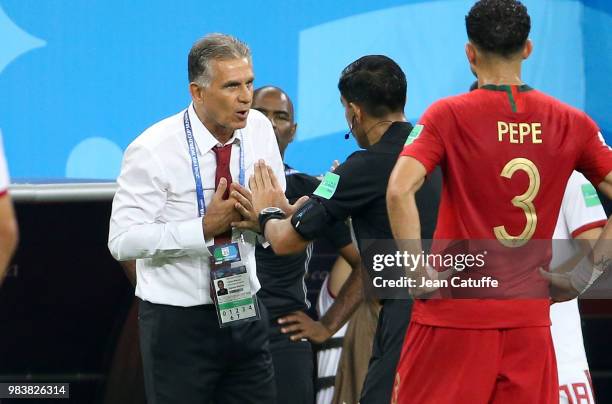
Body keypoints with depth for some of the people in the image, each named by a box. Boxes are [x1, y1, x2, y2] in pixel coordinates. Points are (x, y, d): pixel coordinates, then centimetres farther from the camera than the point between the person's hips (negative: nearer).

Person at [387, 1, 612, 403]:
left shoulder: (449, 114, -5)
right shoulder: (572, 122, 5)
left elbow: (399, 191, -17)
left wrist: (417, 269, -11)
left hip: (455, 313, -3)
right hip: (530, 320, 3)